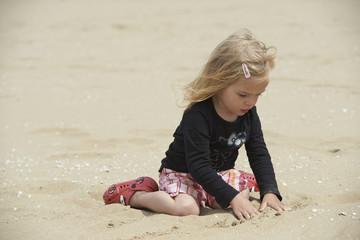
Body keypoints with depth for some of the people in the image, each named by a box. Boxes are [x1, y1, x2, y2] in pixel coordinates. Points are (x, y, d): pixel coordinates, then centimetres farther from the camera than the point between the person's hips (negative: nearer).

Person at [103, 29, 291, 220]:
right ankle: (134, 195, -9)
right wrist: (232, 197, -37)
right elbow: (198, 166, -32)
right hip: (182, 173, -7)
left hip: (219, 172, 7)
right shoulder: (197, 115, -30)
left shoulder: (248, 113, -7)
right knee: (187, 208, -33)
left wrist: (270, 192, -15)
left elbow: (259, 154, 0)